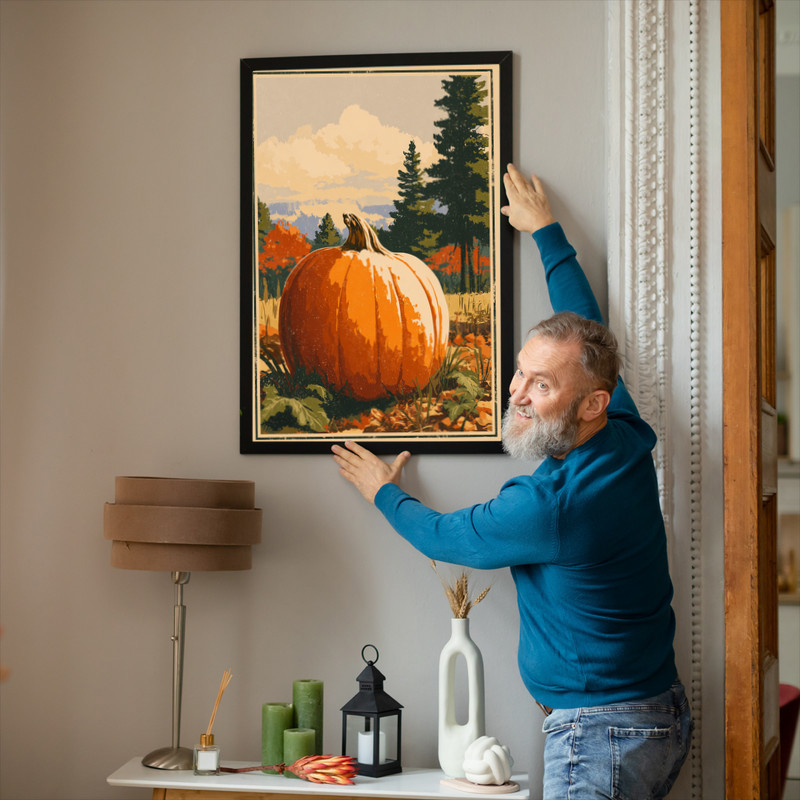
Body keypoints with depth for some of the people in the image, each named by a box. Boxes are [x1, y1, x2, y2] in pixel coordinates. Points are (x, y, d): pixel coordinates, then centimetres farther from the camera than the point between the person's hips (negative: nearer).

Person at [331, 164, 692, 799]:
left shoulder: (548, 504, -24)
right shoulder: (629, 439, -1)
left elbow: (442, 538, -3)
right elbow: (587, 325, 16)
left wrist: (383, 492, 17)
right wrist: (547, 232, 28)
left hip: (602, 732, -10)